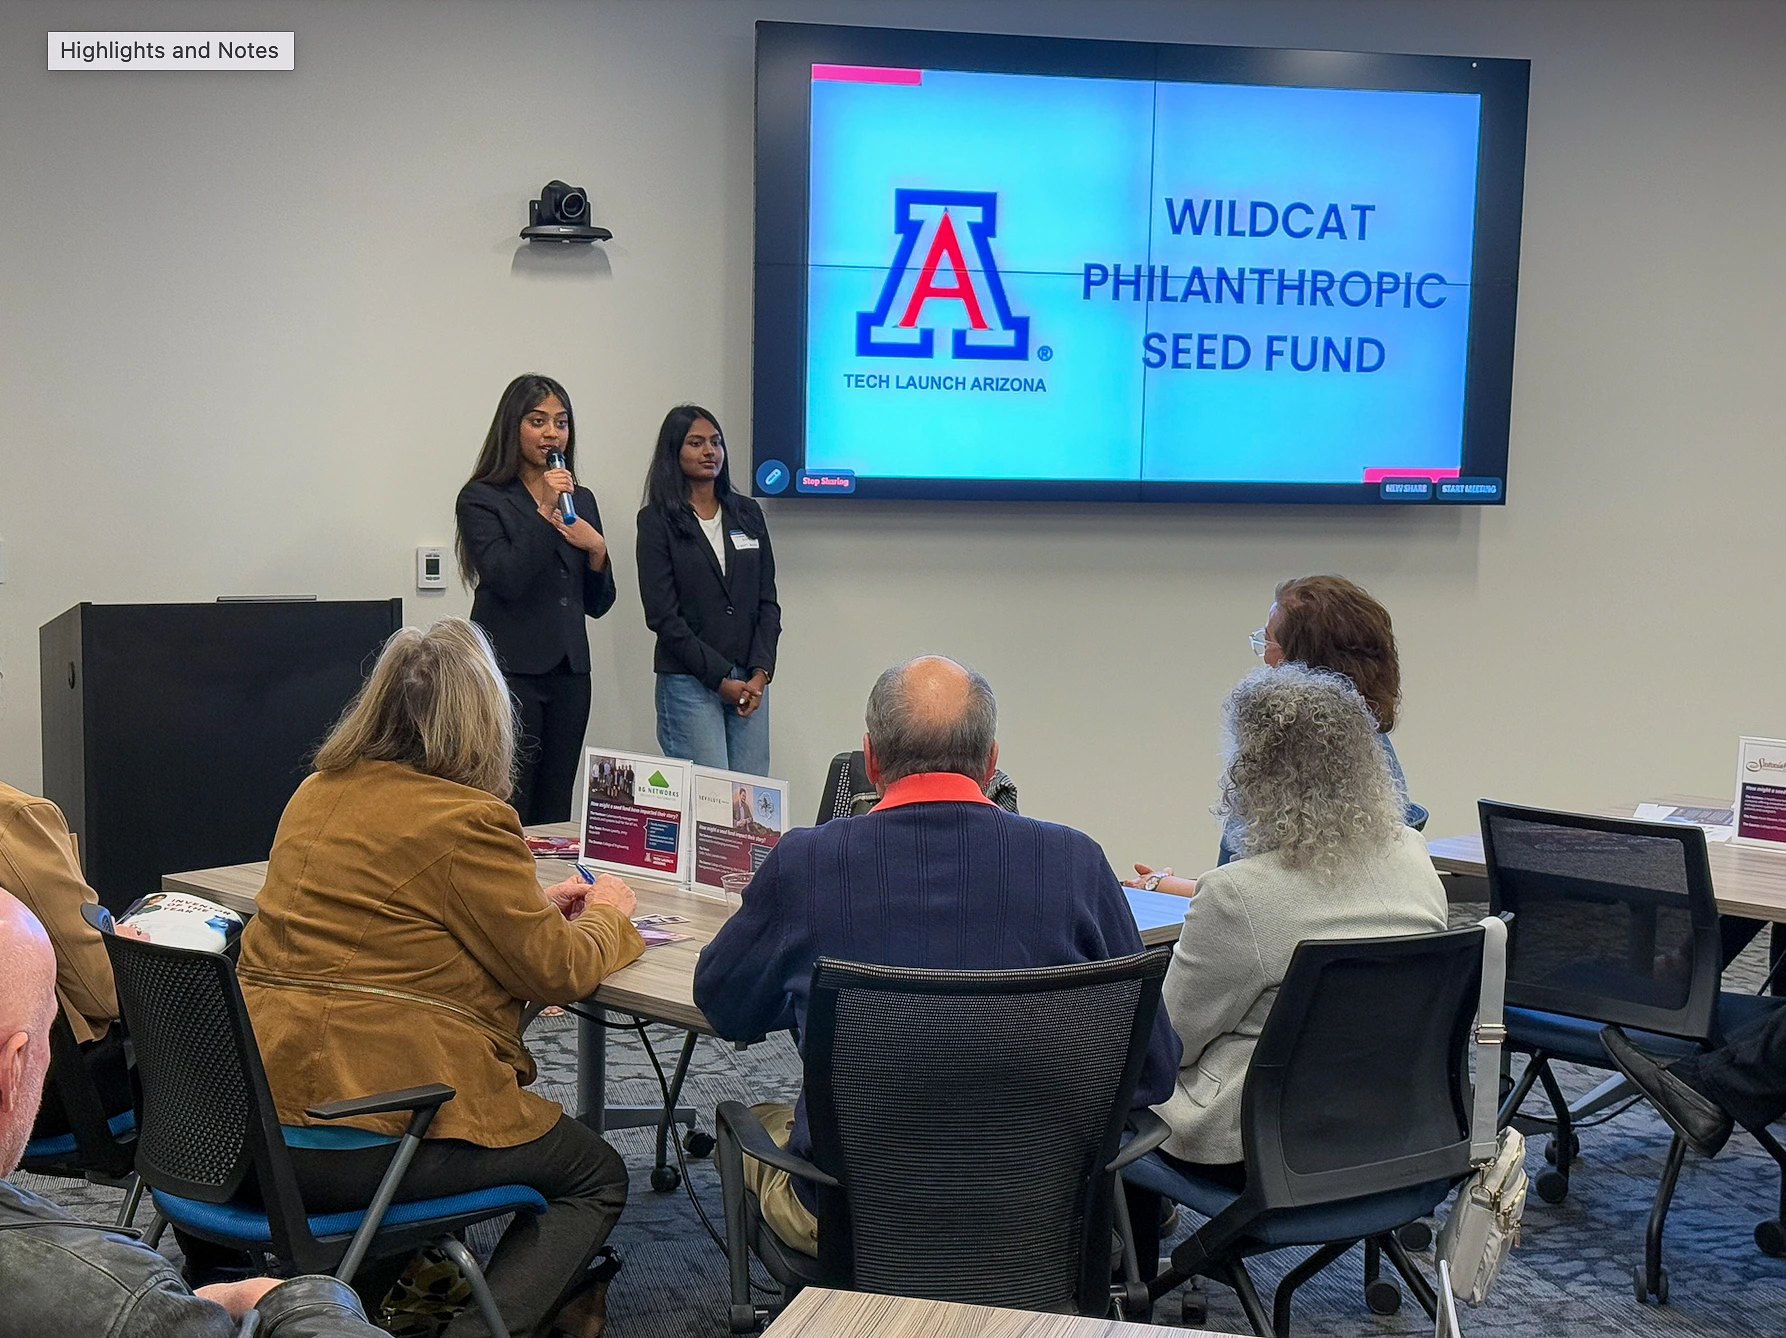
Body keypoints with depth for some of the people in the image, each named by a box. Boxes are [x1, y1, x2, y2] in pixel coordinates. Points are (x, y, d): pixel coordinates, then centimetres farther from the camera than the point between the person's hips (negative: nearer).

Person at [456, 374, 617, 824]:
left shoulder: (581, 499, 16)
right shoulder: (481, 498, -1)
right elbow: (506, 580, -15)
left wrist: (597, 550, -1)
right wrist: (545, 512, -18)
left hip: (568, 673, 6)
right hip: (509, 670, -5)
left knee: (555, 816, 5)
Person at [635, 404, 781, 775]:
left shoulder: (748, 513, 14)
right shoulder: (657, 520, 0)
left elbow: (767, 601, 12)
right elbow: (662, 614, -6)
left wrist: (760, 672, -3)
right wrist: (720, 678, -10)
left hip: (750, 679, 4)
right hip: (688, 684, -4)